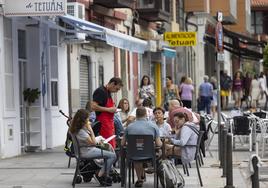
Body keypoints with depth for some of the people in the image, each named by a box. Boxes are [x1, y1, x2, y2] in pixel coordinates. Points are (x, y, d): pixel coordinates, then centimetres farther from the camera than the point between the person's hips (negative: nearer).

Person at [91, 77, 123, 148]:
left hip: (109, 122, 10)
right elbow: (93, 106, -22)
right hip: (103, 122, -10)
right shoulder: (100, 91, -12)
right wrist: (108, 109, -17)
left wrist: (113, 109, 12)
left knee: (112, 145, 9)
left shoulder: (108, 92, 18)